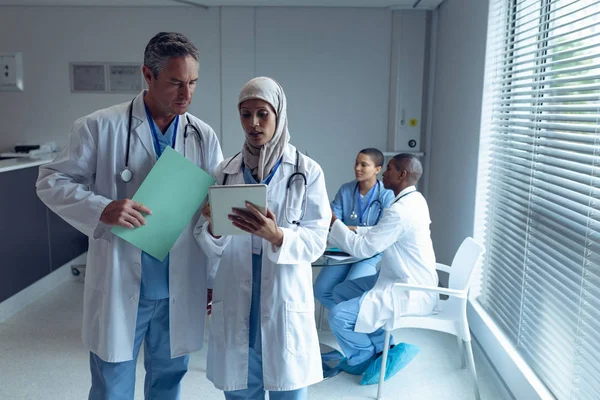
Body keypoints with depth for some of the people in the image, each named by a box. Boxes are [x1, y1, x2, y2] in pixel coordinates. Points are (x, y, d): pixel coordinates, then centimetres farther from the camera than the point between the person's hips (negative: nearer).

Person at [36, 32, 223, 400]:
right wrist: (101, 209, -21)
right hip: (119, 286, -2)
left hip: (180, 290, 3)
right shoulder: (100, 127, -7)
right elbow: (52, 181, -1)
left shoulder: (203, 135, 2)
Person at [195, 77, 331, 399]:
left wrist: (277, 236, -28)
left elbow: (316, 241, -10)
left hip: (286, 305, -2)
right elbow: (213, 249, 2)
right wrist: (213, 228, -21)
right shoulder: (225, 172, 4)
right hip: (235, 306, 2)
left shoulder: (308, 172, -4)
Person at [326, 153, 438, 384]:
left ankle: (367, 359, 11)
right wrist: (350, 230, 4)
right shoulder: (413, 200, 7)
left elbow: (363, 248, -21)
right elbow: (377, 234, 16)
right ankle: (382, 348, 17)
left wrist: (333, 222, -10)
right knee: (341, 292, 13)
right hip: (410, 281, 11)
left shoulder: (400, 211, -25)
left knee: (338, 316, -17)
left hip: (410, 293, -11)